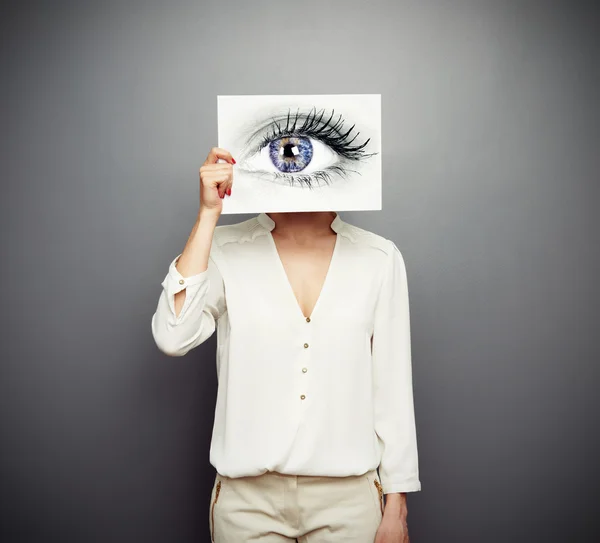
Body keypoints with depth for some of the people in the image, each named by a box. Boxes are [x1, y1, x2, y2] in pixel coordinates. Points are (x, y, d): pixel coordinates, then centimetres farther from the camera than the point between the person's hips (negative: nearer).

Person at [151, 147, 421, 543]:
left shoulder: (380, 258, -4)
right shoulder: (225, 250, -5)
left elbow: (392, 389, -1)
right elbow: (173, 337, -21)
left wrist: (397, 505, 2)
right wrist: (209, 213, -20)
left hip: (347, 498, 1)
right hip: (247, 498, 0)